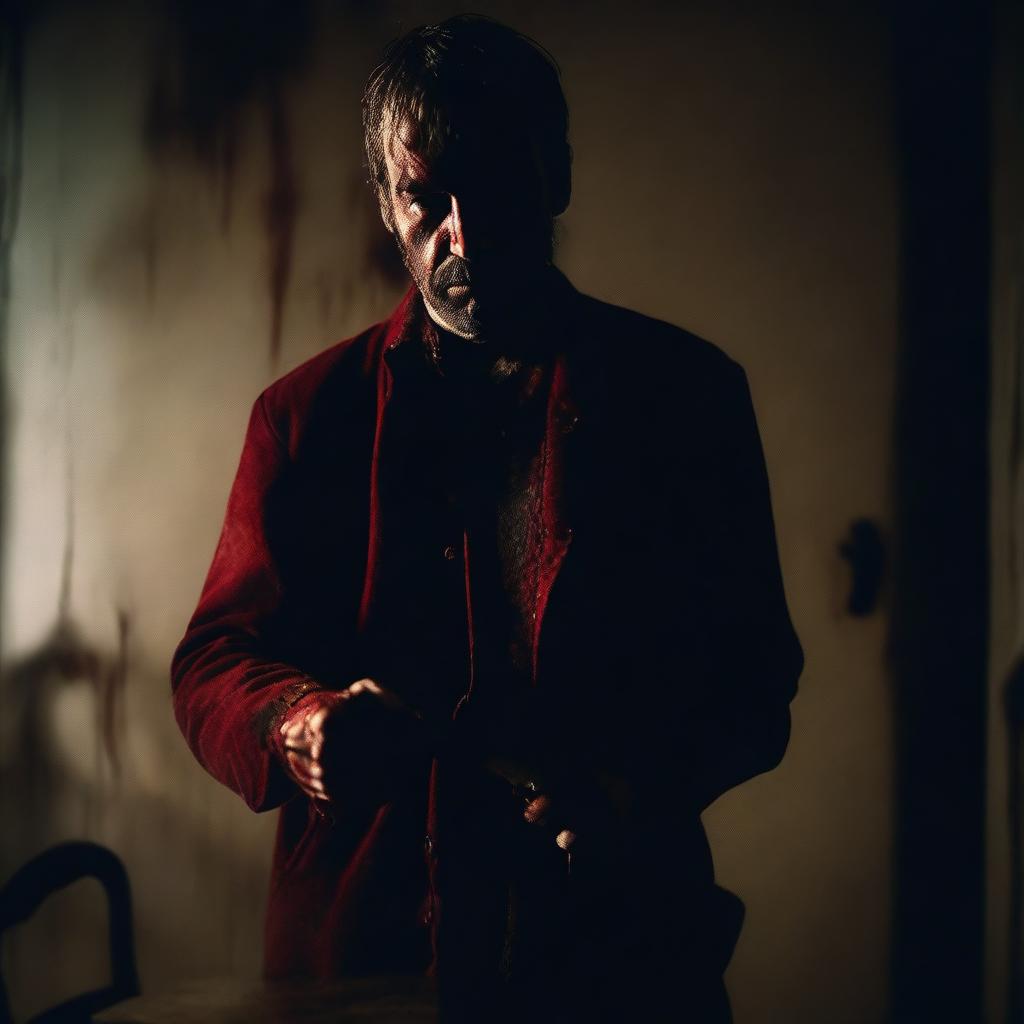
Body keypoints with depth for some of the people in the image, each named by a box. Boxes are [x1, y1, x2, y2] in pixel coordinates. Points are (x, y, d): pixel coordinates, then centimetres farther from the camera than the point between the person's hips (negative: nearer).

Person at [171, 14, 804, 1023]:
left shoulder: (688, 391, 2)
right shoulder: (310, 410, 3)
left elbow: (753, 675, 2)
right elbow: (213, 664, 2)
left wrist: (648, 783, -18)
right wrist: (303, 728, -21)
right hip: (365, 942, 1)